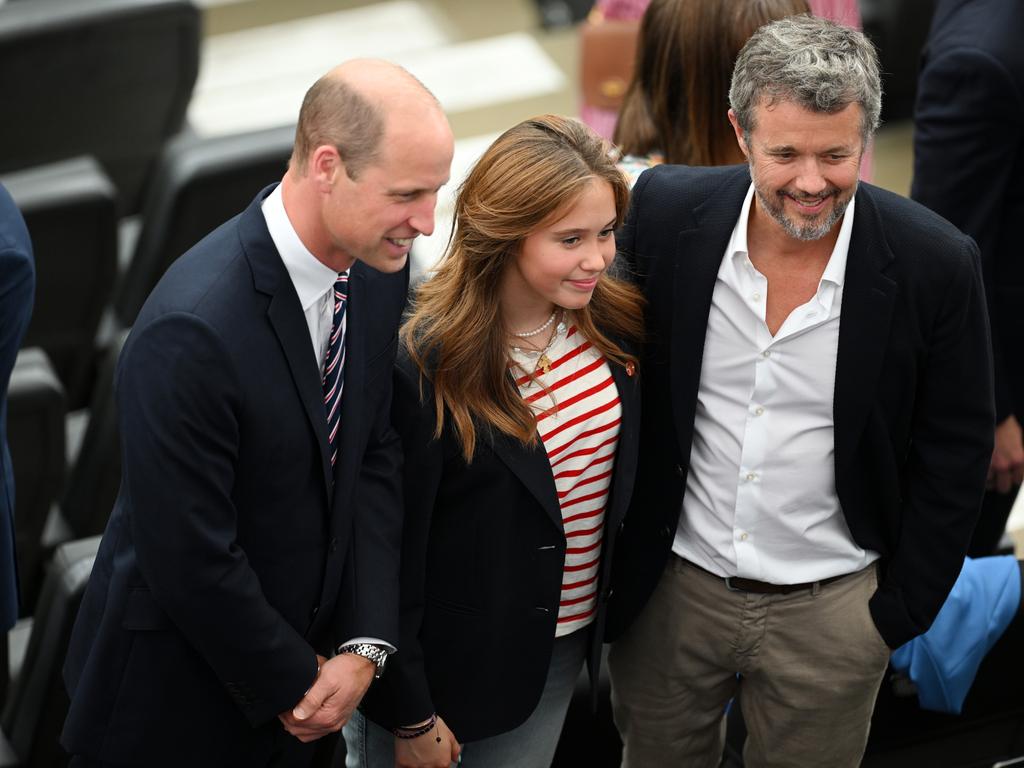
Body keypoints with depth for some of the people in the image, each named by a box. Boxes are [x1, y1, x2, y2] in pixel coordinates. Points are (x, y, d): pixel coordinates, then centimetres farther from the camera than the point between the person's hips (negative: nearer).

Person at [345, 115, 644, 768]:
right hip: (451, 659, -5)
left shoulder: (615, 324, -7)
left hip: (565, 646, 5)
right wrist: (409, 716, -14)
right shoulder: (425, 364, -26)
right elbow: (392, 549, -19)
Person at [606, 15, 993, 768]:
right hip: (669, 590, 2)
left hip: (832, 612, -2)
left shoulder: (936, 265, -17)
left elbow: (954, 452, -5)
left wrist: (901, 611, -3)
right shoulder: (667, 211, -13)